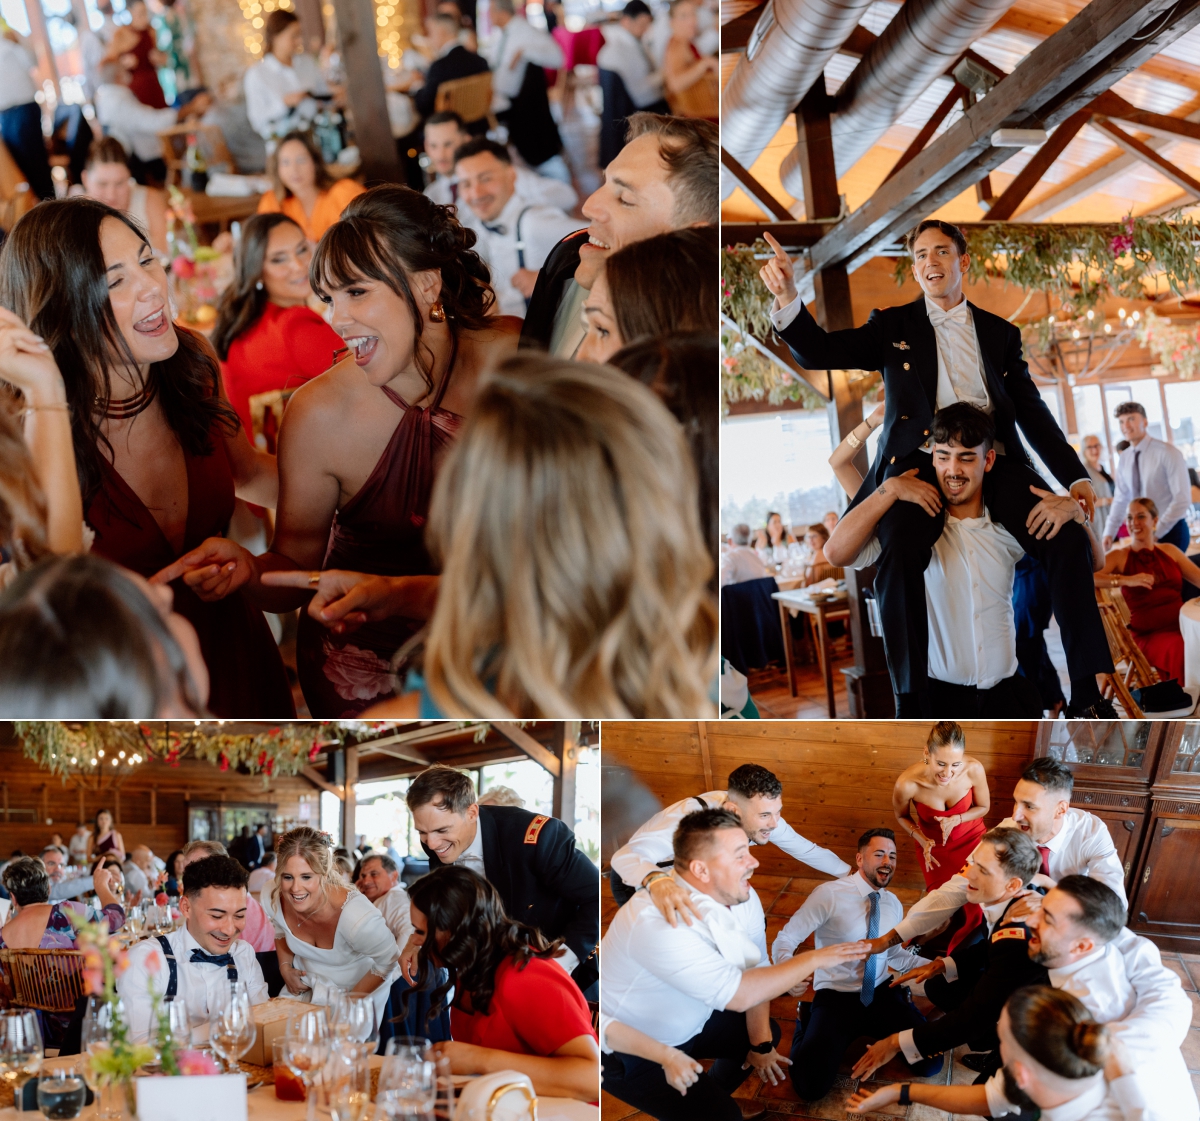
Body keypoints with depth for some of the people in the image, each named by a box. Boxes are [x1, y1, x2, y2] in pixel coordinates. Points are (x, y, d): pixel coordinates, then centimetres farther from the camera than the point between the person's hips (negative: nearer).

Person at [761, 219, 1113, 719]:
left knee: (1069, 540, -22)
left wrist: (1075, 475, 3)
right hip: (921, 459, -2)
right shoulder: (893, 326, 17)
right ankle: (912, 703, -25)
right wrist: (787, 299, -14)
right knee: (899, 555, -32)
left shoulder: (1000, 333, 22)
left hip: (993, 458, 2)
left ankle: (1091, 695, -18)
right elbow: (819, 352, 5)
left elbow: (1032, 411, 17)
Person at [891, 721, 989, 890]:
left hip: (971, 836, 1)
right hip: (933, 844, -1)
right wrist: (922, 841, -23)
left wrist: (956, 820, -25)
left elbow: (983, 807, -7)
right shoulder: (907, 783, -33)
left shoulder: (973, 769, -30)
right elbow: (901, 816, -7)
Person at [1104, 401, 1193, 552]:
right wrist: (1109, 534, 1)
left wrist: (1156, 533, -18)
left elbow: (1182, 499, -15)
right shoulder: (1124, 461, 9)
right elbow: (1121, 500, 15)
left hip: (1170, 530, -5)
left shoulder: (1167, 452, -11)